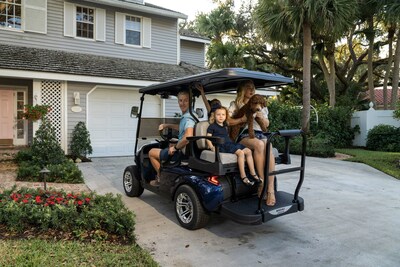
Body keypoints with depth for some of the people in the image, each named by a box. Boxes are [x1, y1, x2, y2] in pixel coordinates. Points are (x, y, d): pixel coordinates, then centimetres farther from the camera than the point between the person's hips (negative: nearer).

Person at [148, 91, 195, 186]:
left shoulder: (188, 118, -25)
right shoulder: (186, 115, 5)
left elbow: (188, 136, -41)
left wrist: (175, 148, -24)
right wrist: (167, 125, 23)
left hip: (182, 153, -9)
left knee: (151, 152, 9)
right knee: (170, 146, 40)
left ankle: (161, 178, 21)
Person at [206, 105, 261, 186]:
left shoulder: (225, 126, 24)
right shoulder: (212, 126, 1)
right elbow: (208, 138, -6)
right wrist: (212, 147, -19)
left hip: (230, 143, 8)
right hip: (222, 146, -8)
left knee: (248, 151, -6)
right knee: (240, 153, -28)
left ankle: (253, 173, -5)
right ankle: (243, 176, -25)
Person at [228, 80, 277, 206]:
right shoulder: (235, 104, 13)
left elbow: (267, 124, 22)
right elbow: (227, 121, -2)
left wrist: (262, 117, 1)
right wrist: (243, 119, -12)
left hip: (259, 133, 3)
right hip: (243, 135, -3)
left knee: (269, 149, -32)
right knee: (259, 144, -37)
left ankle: (270, 189, -36)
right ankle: (262, 183, -30)